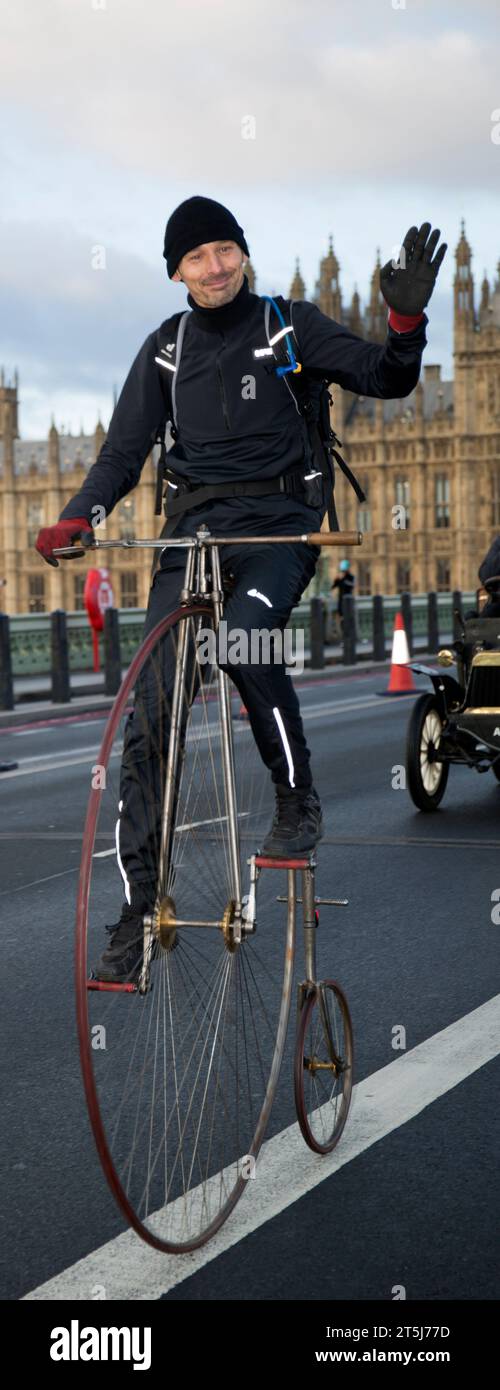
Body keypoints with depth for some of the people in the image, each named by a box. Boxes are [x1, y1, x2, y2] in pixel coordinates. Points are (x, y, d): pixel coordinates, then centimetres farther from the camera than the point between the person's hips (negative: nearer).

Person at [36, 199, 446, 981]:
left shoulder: (290, 326, 3)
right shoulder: (164, 351, 11)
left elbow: (385, 380, -3)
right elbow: (124, 452, 10)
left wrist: (407, 318, -24)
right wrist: (76, 520, -9)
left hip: (279, 525, -3)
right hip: (193, 530, 3)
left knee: (244, 635, -36)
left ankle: (298, 799, -11)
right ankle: (140, 905, 2)